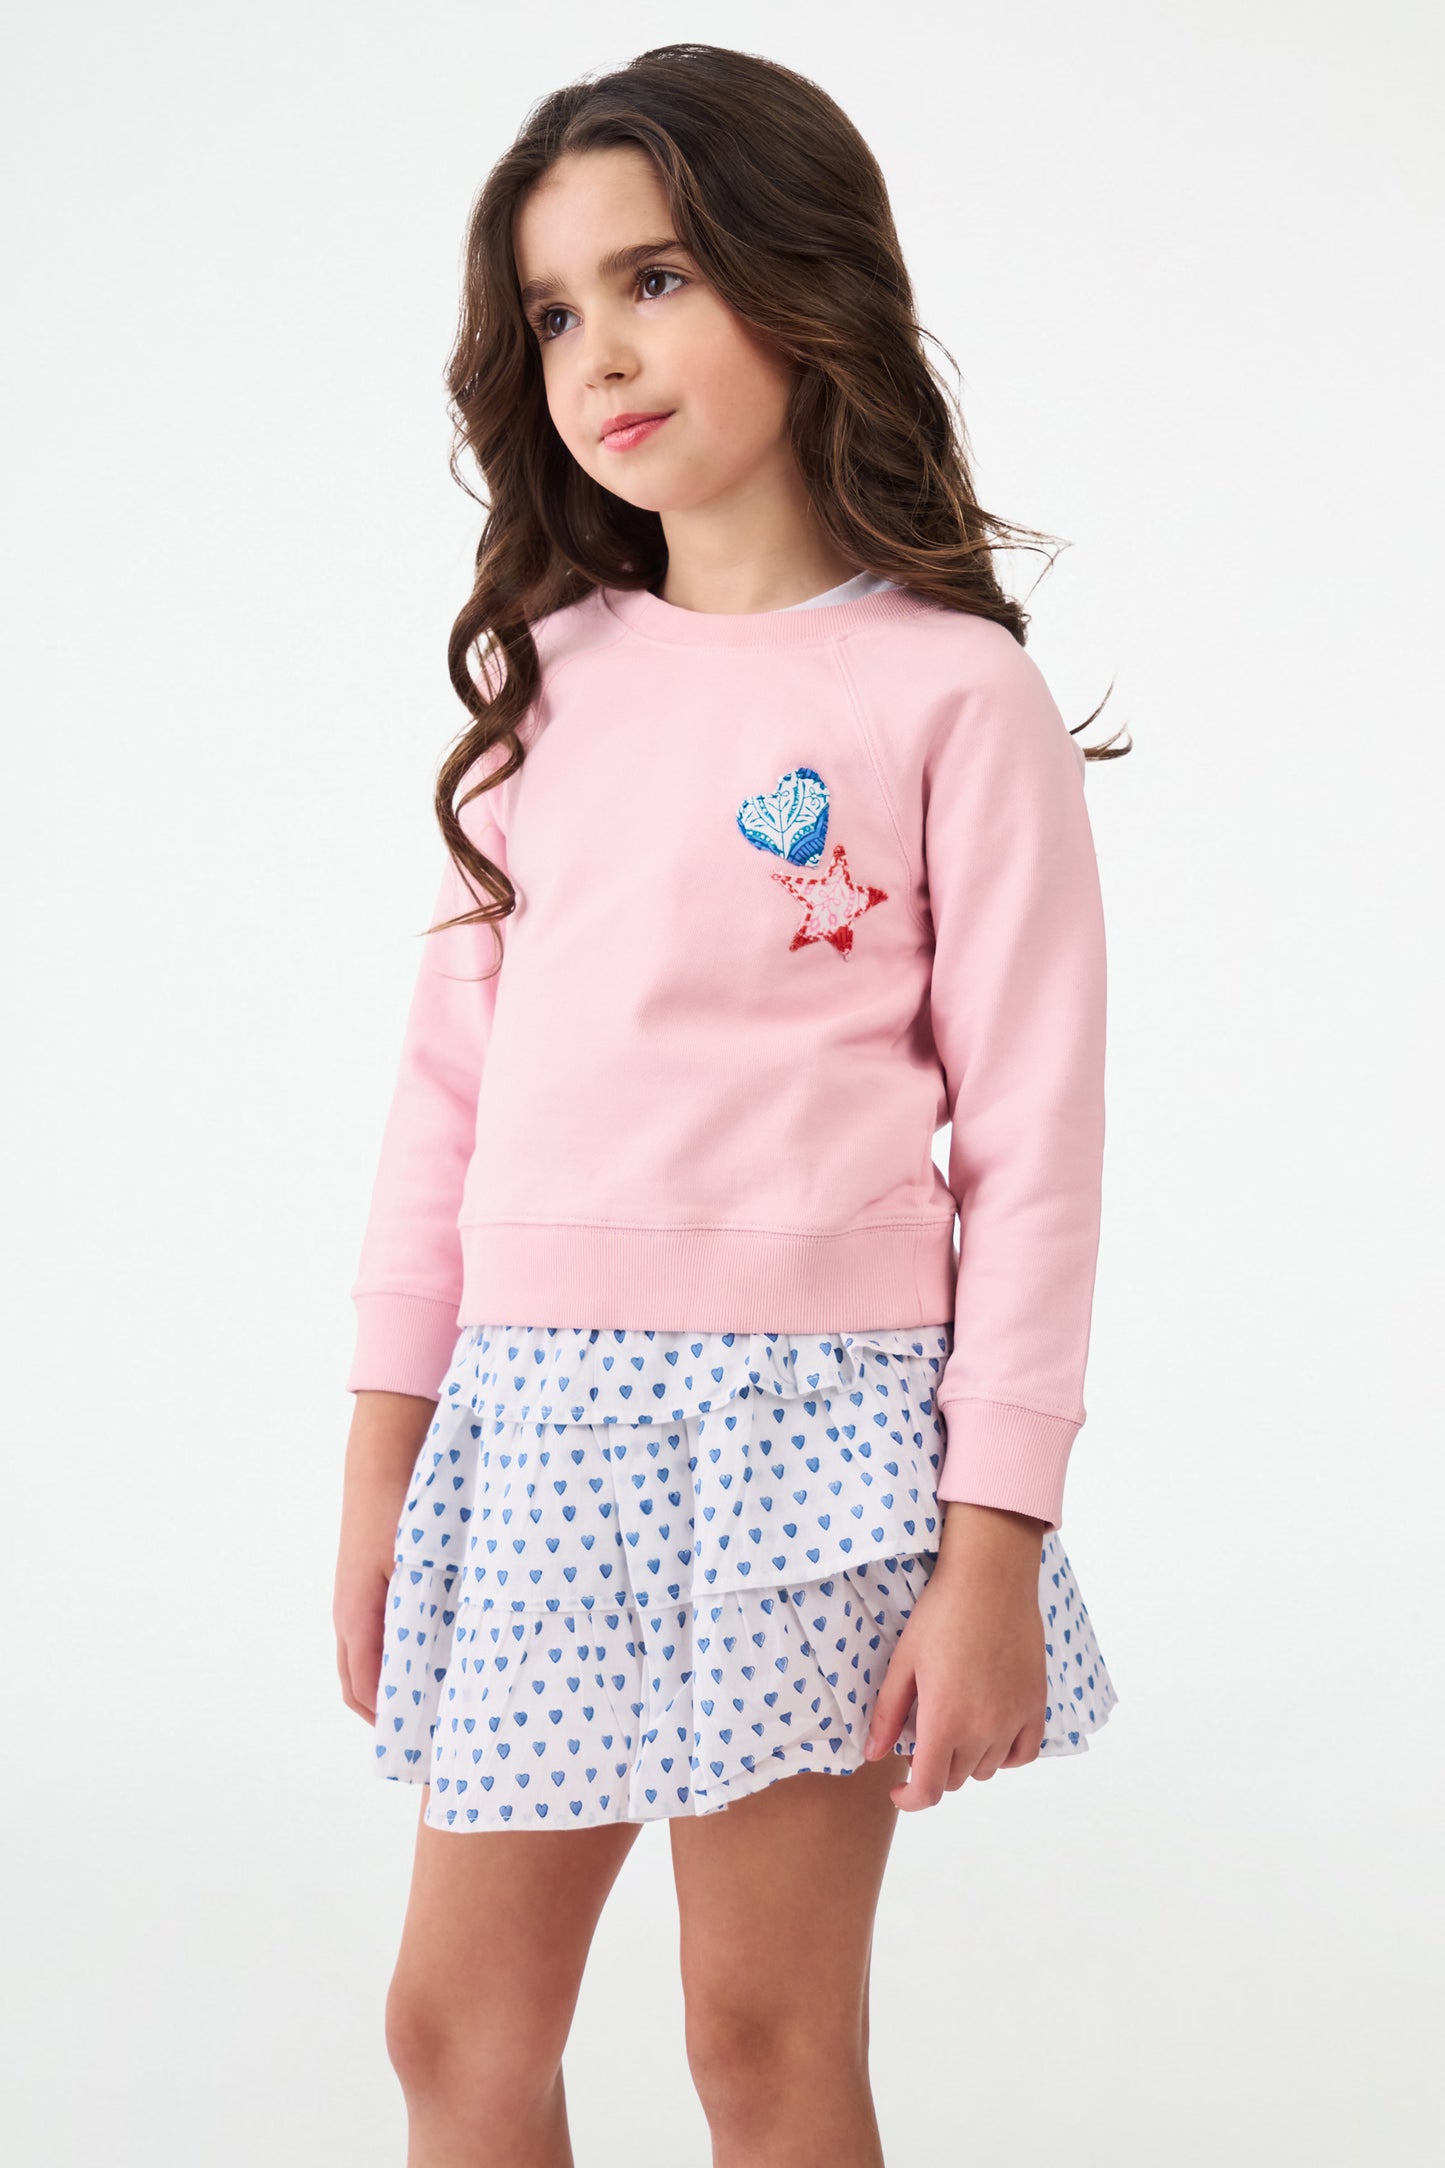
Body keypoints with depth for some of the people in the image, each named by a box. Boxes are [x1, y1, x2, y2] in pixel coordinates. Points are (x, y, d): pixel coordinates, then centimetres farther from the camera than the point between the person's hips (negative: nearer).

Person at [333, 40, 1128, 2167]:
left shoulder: (954, 694, -6)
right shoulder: (545, 677, 10)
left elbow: (1031, 1138, -7)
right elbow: (450, 1071, 11)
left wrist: (991, 1555, -10)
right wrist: (384, 1454, 9)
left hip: (811, 1422, -5)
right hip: (535, 1420, 5)